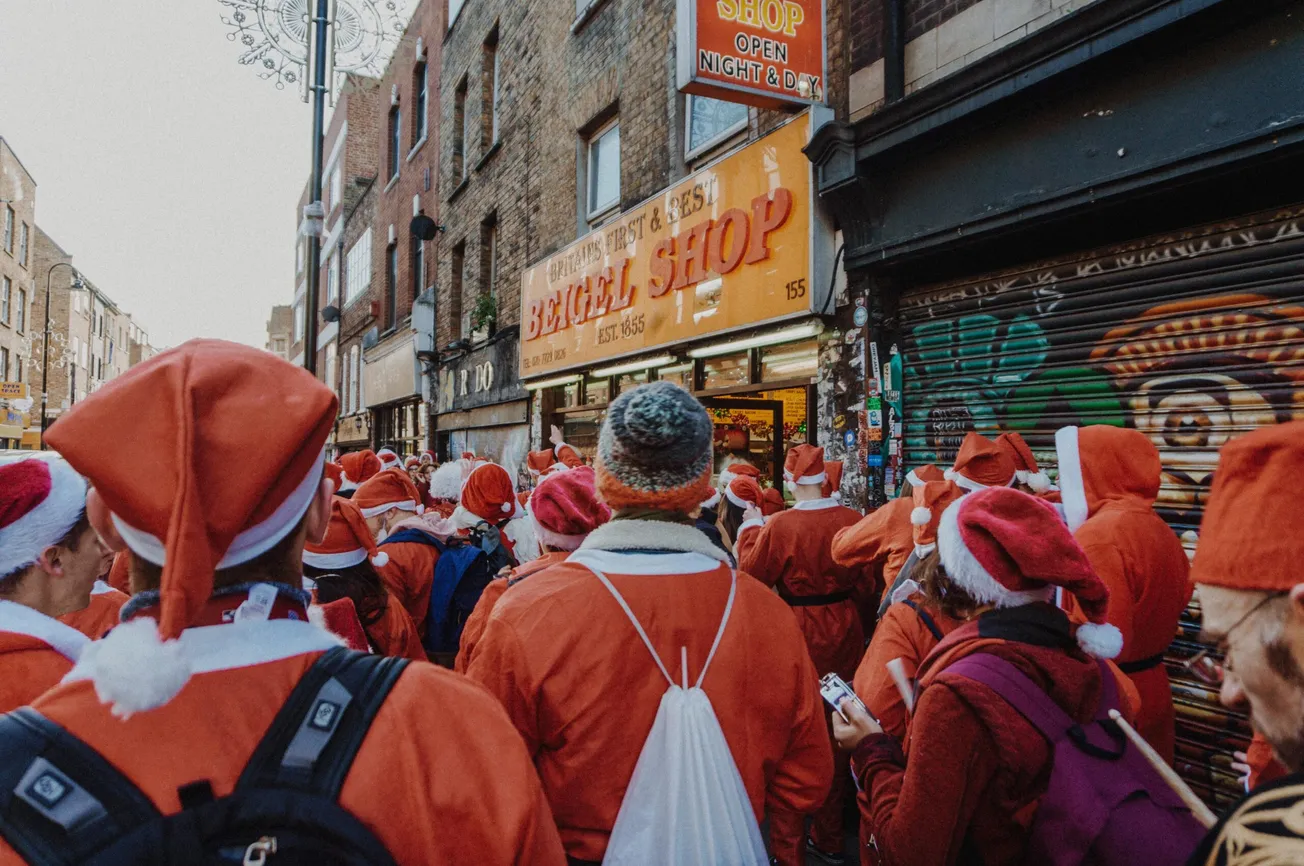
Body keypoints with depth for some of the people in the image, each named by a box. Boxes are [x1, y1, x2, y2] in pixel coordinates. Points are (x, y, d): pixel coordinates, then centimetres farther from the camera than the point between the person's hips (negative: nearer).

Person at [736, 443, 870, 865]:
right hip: (844, 633, 4)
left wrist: (750, 528, 4)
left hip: (798, 634, -4)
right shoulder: (851, 519, -9)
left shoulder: (779, 525, -21)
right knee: (834, 734, 18)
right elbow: (865, 577, 5)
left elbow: (751, 574, -8)